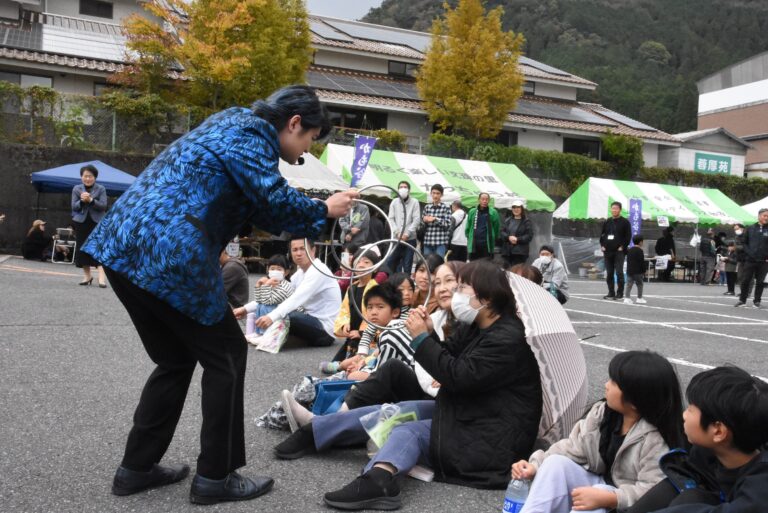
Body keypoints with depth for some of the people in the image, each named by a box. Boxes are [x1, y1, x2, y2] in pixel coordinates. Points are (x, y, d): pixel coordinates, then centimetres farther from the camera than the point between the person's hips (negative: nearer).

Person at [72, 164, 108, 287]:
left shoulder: (101, 189, 1)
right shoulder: (76, 189, 7)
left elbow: (103, 206, -7)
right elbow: (74, 207, 3)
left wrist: (91, 200, -21)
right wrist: (81, 201, -17)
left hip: (97, 223, -3)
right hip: (81, 223, 3)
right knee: (83, 249, 6)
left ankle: (102, 277, -17)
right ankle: (87, 276, 17)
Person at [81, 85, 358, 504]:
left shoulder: (235, 125, 24)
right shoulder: (249, 133, -5)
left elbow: (257, 208, 23)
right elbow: (275, 200, -16)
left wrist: (313, 210, 16)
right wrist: (324, 210, 1)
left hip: (125, 246, 10)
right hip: (167, 256, -10)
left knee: (176, 358, 20)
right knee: (226, 355, 3)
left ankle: (137, 467, 25)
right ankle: (215, 476, 10)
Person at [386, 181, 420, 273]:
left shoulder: (414, 202, 1)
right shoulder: (394, 202, 7)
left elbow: (416, 220, -4)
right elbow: (391, 219, 4)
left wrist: (407, 233, -13)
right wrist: (397, 232, -9)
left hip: (410, 239, -2)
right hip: (396, 238, 2)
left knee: (407, 265, 1)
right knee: (391, 263, 3)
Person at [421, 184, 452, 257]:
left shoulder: (446, 208, 0)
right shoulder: (427, 207, 11)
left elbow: (447, 224, -8)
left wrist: (435, 219, -14)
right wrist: (424, 220, -6)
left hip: (441, 242, -4)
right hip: (427, 242, 4)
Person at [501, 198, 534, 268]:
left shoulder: (527, 222, 1)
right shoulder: (507, 220, 16)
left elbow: (529, 236, -6)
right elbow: (502, 232, 8)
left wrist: (517, 239, -18)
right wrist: (509, 237, -12)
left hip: (520, 252, -5)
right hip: (507, 251, 5)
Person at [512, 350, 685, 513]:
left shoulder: (655, 440, -23)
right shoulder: (602, 413, -2)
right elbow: (573, 448, -1)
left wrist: (607, 498, -38)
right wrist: (536, 465, -15)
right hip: (596, 485, 6)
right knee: (556, 463, -19)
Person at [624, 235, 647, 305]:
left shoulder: (629, 250, 12)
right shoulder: (639, 251, -11)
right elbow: (642, 262, -13)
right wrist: (643, 271, -6)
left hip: (629, 271, 6)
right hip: (637, 272, -6)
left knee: (629, 284, 4)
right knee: (639, 284, 6)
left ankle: (627, 298, -5)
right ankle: (639, 298, 11)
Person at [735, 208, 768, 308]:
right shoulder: (750, 229, 6)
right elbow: (744, 243, 10)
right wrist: (749, 252, -3)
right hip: (750, 260, 1)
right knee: (745, 281, 1)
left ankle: (757, 301, 16)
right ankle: (742, 300, 12)